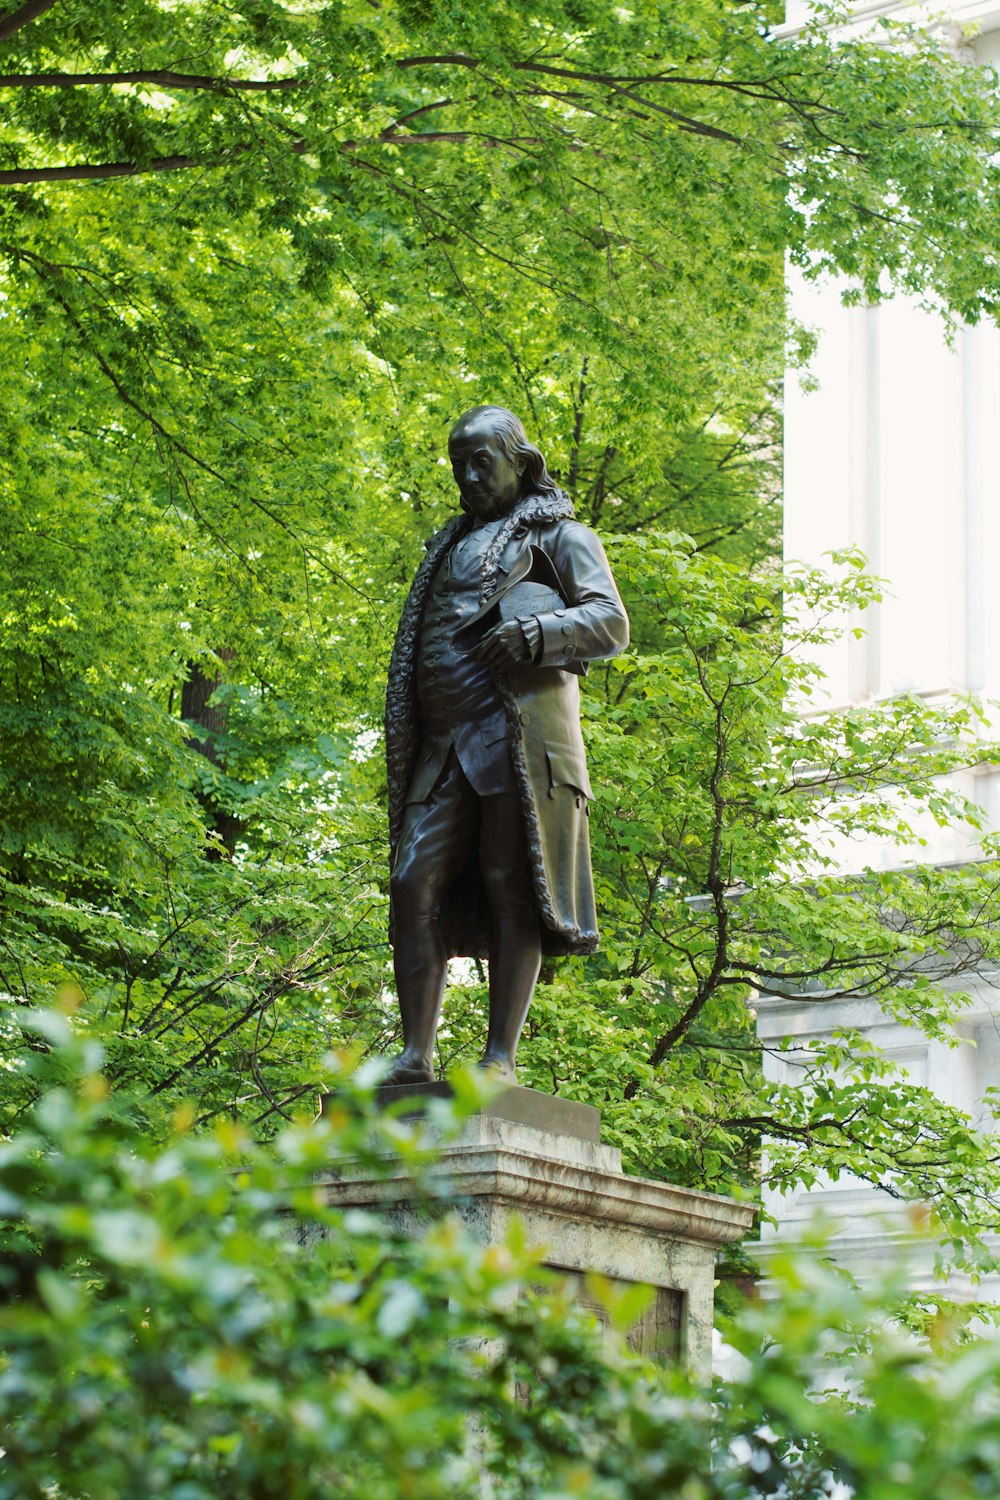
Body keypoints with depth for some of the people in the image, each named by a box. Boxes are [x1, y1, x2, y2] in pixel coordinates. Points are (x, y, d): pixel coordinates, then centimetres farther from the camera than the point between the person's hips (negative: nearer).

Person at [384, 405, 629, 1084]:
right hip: (446, 744, 7)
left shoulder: (559, 535, 11)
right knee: (414, 885, -6)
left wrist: (535, 632, -21)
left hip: (518, 729, -6)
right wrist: (403, 755, 17)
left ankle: (500, 1060, -12)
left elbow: (611, 623, -2)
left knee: (513, 890, -10)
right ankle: (416, 1057, -7)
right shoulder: (454, 549, 32)